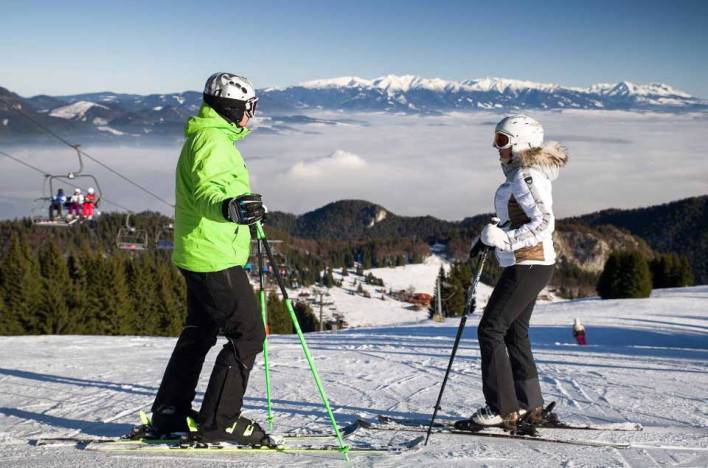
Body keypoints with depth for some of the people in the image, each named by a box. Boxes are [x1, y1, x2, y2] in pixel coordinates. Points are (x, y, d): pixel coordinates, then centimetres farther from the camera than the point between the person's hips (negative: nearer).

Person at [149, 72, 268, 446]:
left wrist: (243, 208, 51)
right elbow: (206, 192, -32)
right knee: (248, 335, -7)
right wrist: (228, 208, -54)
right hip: (216, 259, -11)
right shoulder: (213, 141, -15)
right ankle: (219, 422, -5)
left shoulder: (203, 137, 18)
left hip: (198, 257, 11)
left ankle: (169, 412, 27)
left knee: (199, 333, 20)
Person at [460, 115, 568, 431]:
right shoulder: (524, 174, 16)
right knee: (515, 331, 15)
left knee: (491, 329, -8)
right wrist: (494, 235, 17)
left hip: (527, 265, -10)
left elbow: (544, 222, -23)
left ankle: (501, 409, -7)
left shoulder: (525, 176, -16)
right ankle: (529, 405, 20)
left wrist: (504, 239, -24)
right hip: (533, 264, 10)